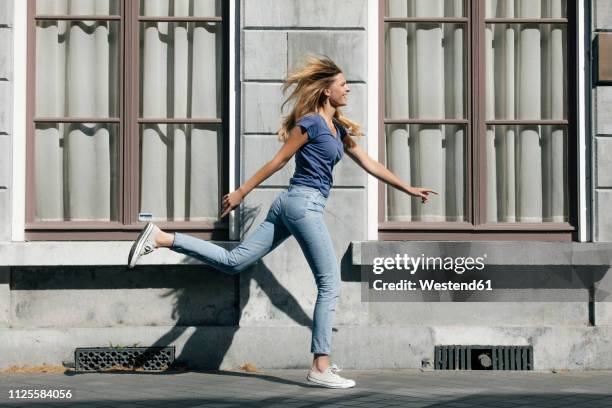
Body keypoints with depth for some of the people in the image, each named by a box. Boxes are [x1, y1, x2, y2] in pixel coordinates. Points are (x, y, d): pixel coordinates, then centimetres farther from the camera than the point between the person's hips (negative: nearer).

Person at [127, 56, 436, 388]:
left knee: (234, 262, 5)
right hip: (304, 203, -9)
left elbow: (370, 165, 23)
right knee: (330, 284, -7)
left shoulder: (338, 128, 20)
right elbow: (278, 161, -7)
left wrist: (409, 189, 22)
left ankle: (160, 238, 0)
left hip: (291, 204, 9)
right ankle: (320, 367, -6)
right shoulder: (311, 123, -7)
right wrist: (240, 193, -4)